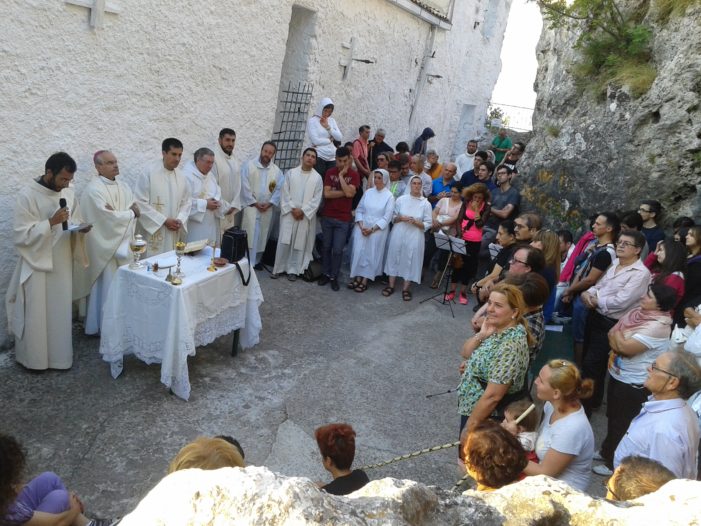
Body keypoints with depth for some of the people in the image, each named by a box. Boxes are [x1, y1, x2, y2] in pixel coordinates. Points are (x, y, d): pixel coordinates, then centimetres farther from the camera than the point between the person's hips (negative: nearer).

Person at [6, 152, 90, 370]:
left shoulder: (68, 193, 3)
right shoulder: (27, 196, -14)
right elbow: (21, 234, -17)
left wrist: (81, 228, -9)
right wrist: (51, 222, -26)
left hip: (62, 263, 5)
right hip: (37, 264, -5)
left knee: (61, 313, 13)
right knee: (36, 315, 5)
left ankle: (59, 355, 26)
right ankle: (34, 358, 21)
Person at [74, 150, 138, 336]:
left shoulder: (123, 187, 10)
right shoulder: (94, 189, -13)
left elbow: (136, 210, -1)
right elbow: (108, 219, -20)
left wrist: (117, 214, -19)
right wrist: (130, 213, -7)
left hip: (124, 244, 7)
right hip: (105, 246, -7)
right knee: (107, 288, 1)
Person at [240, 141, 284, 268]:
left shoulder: (277, 170, 6)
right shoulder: (249, 165, -3)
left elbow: (279, 189, 4)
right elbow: (245, 186, -8)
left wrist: (270, 203, -7)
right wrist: (255, 203, -10)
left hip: (267, 209, 3)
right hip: (251, 206, -3)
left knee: (262, 236, 9)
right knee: (250, 235, -9)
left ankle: (256, 260, 21)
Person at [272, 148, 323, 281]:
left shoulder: (317, 178, 2)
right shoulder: (291, 173, 4)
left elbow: (316, 199, -3)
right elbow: (285, 193, 1)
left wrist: (302, 211, -11)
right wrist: (293, 209, -10)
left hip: (306, 216, 0)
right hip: (289, 213, 0)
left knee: (300, 243, 3)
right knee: (284, 242, -2)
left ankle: (293, 270, 13)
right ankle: (278, 268, 9)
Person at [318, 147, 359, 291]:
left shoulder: (354, 175, -3)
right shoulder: (330, 172, 2)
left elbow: (350, 193, -19)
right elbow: (327, 193, -8)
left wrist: (341, 175, -14)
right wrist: (343, 192, -13)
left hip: (343, 219, -2)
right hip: (327, 216, 2)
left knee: (337, 250, -2)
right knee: (327, 247, 11)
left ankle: (334, 276, 12)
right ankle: (326, 274, 23)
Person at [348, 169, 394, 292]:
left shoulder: (389, 196, -4)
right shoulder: (368, 192, 6)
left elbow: (386, 218, -8)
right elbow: (359, 210, 6)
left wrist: (372, 229, -14)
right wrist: (361, 226, -8)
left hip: (378, 230, -3)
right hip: (362, 227, 3)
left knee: (371, 254, 0)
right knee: (359, 251, -2)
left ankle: (365, 280, 5)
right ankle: (357, 277, 7)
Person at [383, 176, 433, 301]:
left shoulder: (426, 203, -3)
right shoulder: (401, 199, 2)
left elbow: (428, 224, -3)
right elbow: (393, 217, 7)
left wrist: (415, 222, -18)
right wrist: (400, 218, -13)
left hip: (414, 237, -1)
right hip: (398, 234, 1)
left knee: (410, 261, 4)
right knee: (394, 258, 7)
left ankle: (405, 289, 17)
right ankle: (391, 286, 20)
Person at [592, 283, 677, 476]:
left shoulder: (658, 326, -26)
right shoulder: (637, 312, 0)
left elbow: (625, 347, -29)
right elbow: (611, 335, 3)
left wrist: (617, 334, -10)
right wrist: (619, 345, -17)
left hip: (634, 385, -8)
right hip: (617, 374, 8)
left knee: (622, 423, 10)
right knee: (612, 417, 25)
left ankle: (614, 463, 29)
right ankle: (607, 451, 45)